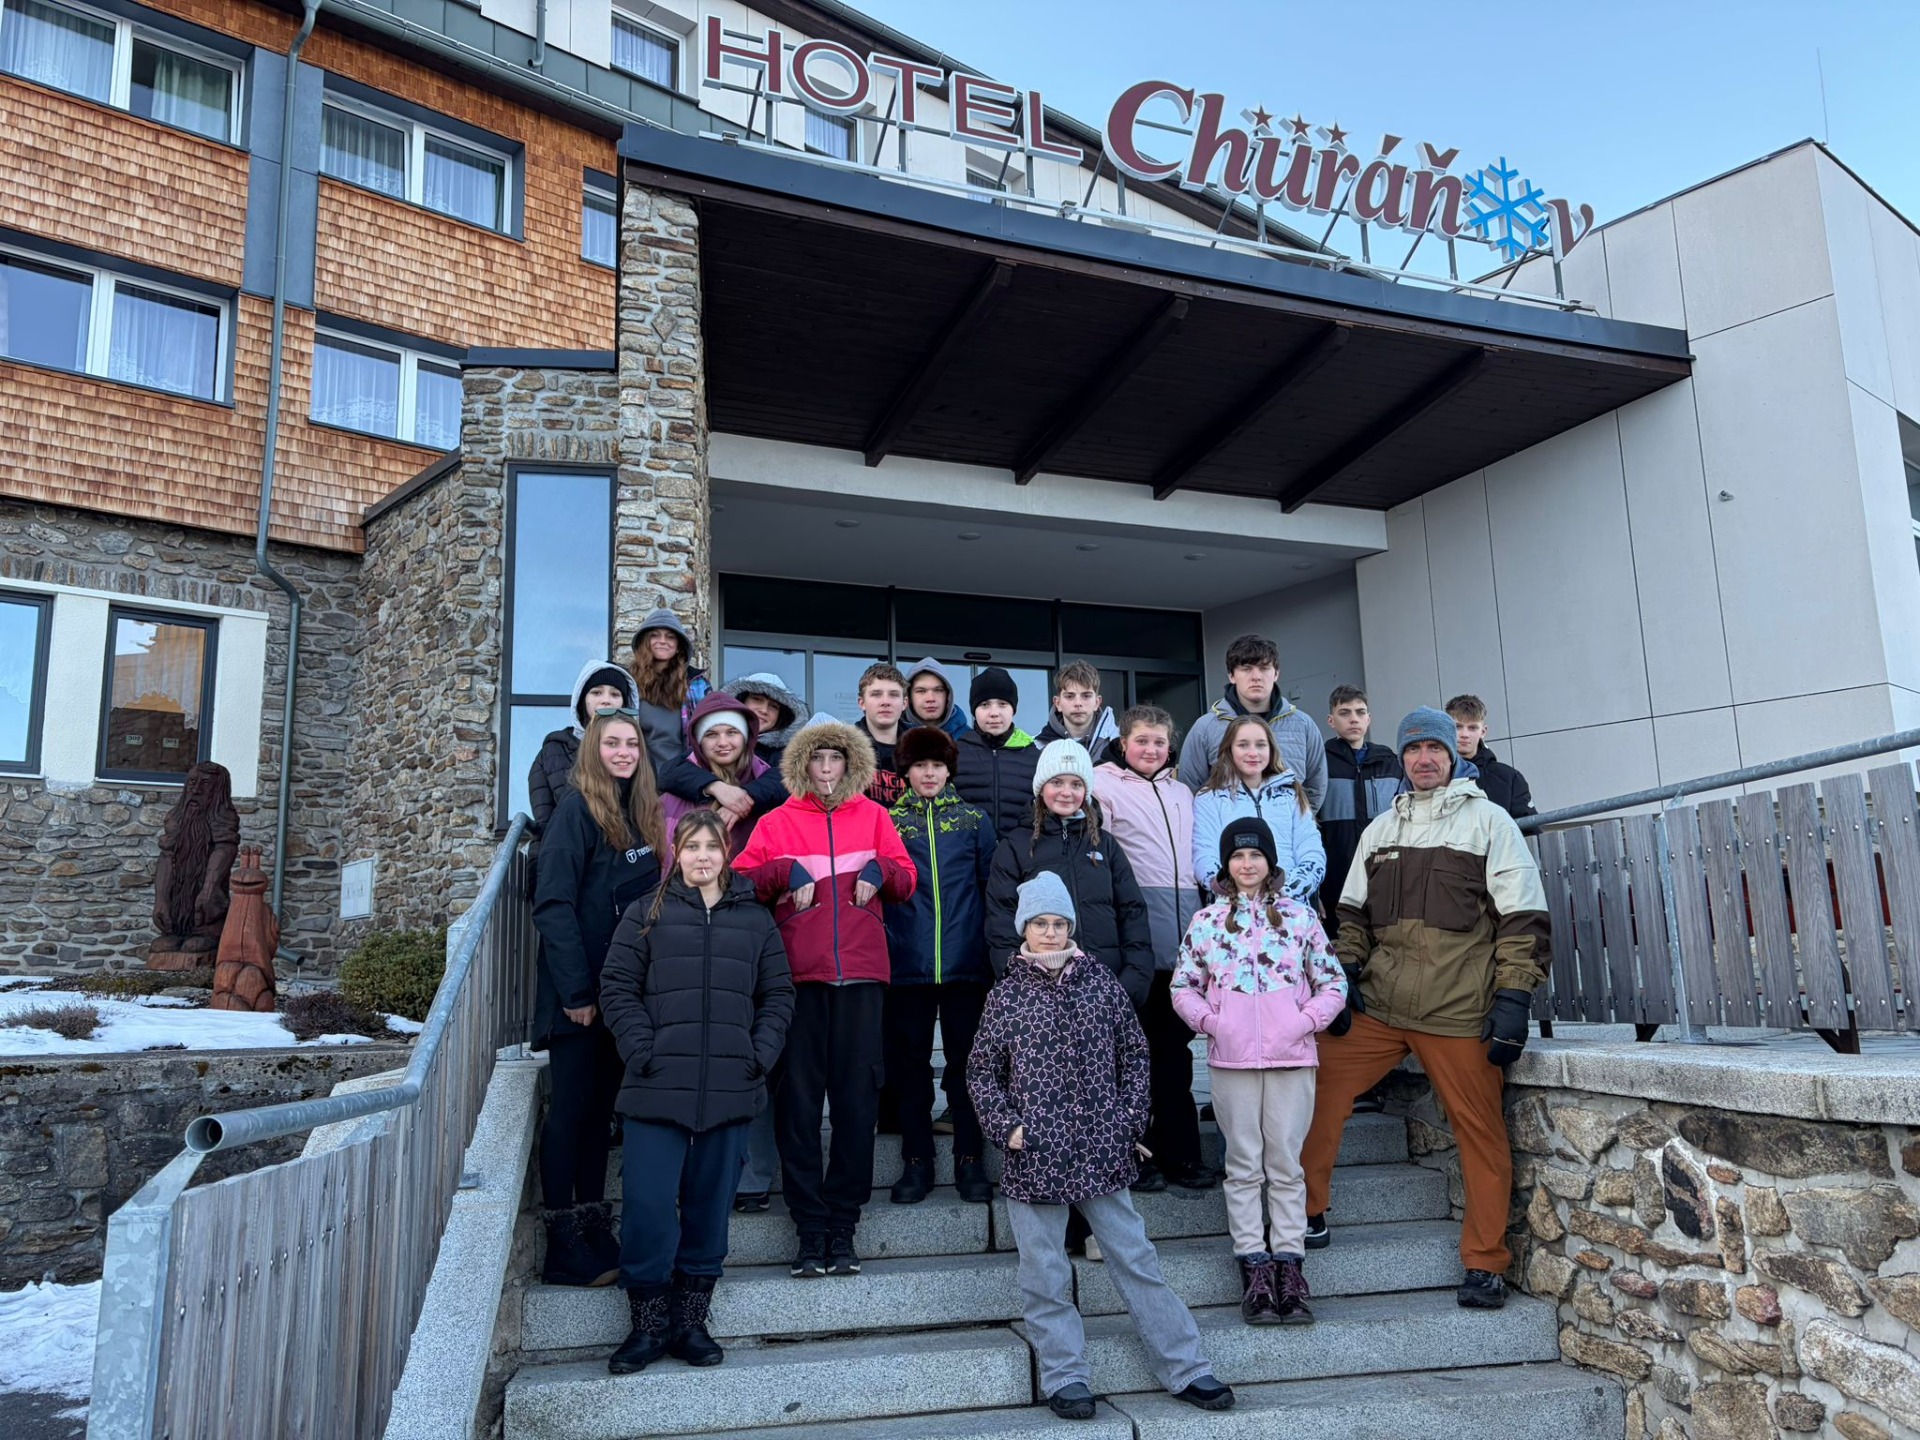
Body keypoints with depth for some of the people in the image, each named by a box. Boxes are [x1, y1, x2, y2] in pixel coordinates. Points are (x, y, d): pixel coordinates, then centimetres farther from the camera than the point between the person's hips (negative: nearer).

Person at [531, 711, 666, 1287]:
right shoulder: (578, 809, -8)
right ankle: (564, 1246, 7)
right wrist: (576, 990, -19)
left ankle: (594, 1234, 20)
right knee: (571, 1108, -1)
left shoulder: (643, 814, 13)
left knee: (601, 1109, 12)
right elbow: (553, 904, -14)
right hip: (580, 995, -7)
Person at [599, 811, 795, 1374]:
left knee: (710, 1206, 9)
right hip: (657, 1090, -2)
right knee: (648, 1206, -4)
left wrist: (760, 1054, -2)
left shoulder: (756, 921, 12)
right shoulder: (647, 916, 7)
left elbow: (778, 995, 12)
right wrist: (644, 1052, -9)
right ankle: (648, 1324, 12)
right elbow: (617, 988, 1)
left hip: (730, 1092, 2)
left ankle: (690, 1322, 22)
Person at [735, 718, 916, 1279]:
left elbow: (906, 878, 15)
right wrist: (784, 872, -11)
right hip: (799, 974, -1)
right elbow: (743, 880, 4)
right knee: (797, 1098, -1)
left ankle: (843, 1225, 12)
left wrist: (882, 871, -5)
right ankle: (810, 1228, 8)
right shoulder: (779, 821, 10)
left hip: (861, 973, 1)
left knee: (858, 1097, 2)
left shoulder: (873, 817, 14)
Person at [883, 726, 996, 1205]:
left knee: (966, 1060, 5)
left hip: (965, 962, 0)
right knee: (911, 1062, 7)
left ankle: (969, 1161, 16)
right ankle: (916, 1162, 17)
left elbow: (993, 885, 7)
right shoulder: (887, 821, 8)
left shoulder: (973, 820, 9)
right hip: (908, 963, 0)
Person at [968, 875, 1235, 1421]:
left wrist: (1130, 1120, 2)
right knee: (1045, 1276, 6)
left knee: (1136, 1260, 8)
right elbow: (981, 1072, 5)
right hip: (1033, 1158, -1)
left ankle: (1186, 1369, 17)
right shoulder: (1005, 995, 0)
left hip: (1101, 1152, 1)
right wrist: (1007, 1127, -6)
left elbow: (1133, 1053, 10)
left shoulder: (1102, 984, 3)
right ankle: (1064, 1378, 20)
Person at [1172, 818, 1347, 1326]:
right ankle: (1253, 1265, 12)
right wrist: (1210, 1021, -6)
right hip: (1231, 1057, 0)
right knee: (1244, 1165, 5)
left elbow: (1333, 984, 7)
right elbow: (1183, 986, 8)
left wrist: (1306, 1021, -6)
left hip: (1291, 1055, 0)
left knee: (1286, 1163, 5)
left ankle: (1289, 1262, 13)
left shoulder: (1300, 916, 5)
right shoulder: (1207, 921, 6)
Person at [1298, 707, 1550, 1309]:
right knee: (1316, 1086, -5)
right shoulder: (1381, 828, 16)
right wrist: (1345, 969, 7)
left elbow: (1522, 918, -2)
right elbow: (1354, 911, 20)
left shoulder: (1488, 820, 2)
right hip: (1377, 1006, 4)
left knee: (1481, 1130, 2)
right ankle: (1307, 1216, 11)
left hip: (1460, 1011, -4)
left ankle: (1485, 1263, 18)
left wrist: (1512, 997, -9)